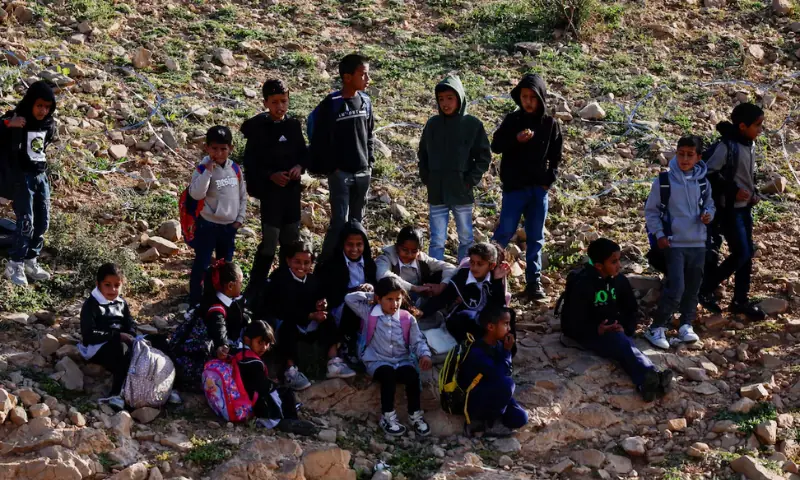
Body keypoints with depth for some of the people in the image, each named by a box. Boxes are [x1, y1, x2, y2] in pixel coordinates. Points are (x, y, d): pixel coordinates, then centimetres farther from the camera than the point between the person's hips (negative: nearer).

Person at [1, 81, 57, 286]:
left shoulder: (48, 124, 5)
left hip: (41, 176, 7)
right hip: (21, 177, -7)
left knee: (42, 221, 8)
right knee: (26, 222, -9)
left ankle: (30, 261, 20)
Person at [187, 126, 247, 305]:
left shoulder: (234, 168, 2)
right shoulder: (203, 169, -13)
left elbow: (243, 195, 10)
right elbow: (196, 194, -27)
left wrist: (240, 218, 3)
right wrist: (208, 171, -29)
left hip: (230, 226, 5)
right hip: (208, 225, -5)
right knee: (202, 265, 2)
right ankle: (195, 301, 12)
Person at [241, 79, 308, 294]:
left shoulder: (294, 126, 4)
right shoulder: (258, 128, -9)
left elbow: (304, 153, 13)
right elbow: (250, 163, -9)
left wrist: (300, 166, -7)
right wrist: (270, 175, -20)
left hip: (292, 189, 5)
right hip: (270, 190, -5)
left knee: (291, 239, 14)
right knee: (270, 240, -7)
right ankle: (255, 287, 4)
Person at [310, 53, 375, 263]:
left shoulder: (365, 101, 7)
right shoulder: (331, 104, -11)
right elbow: (320, 140, -9)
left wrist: (370, 162, 10)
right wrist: (330, 168, -9)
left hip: (363, 173, 6)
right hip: (340, 173, -6)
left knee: (356, 221, 12)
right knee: (340, 222, -9)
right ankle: (326, 263, 0)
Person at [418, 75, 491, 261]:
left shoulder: (473, 125, -3)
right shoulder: (432, 124, 4)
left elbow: (484, 156, 0)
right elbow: (422, 154, 15)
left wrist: (471, 180, -7)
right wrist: (426, 178, 4)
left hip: (462, 192, -1)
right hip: (436, 193, 1)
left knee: (466, 239, 9)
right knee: (437, 241, 2)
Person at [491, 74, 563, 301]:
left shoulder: (551, 124, 4)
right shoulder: (512, 120, 0)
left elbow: (556, 157, 9)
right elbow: (495, 146, -4)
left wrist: (549, 180, -2)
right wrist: (516, 139, -21)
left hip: (539, 188, 2)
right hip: (514, 187, -2)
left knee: (536, 237, 7)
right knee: (505, 231, -5)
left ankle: (534, 281, 12)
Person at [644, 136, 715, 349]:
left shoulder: (702, 182, 1)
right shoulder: (664, 180, -8)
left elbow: (709, 204, 16)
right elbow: (651, 210, 0)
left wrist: (708, 215, -6)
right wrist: (659, 235, -6)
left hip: (698, 243, 4)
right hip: (674, 244, -4)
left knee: (693, 289, 10)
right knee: (676, 289, -13)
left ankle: (686, 325, 25)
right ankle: (656, 328, -2)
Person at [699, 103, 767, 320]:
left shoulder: (751, 145, 6)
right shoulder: (727, 146, -21)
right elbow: (709, 172, -23)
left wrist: (754, 192, 5)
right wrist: (733, 191, -21)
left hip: (746, 206, 8)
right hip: (730, 208, -8)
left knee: (748, 253, 11)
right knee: (741, 253, -9)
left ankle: (741, 300, 22)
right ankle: (705, 289, 6)